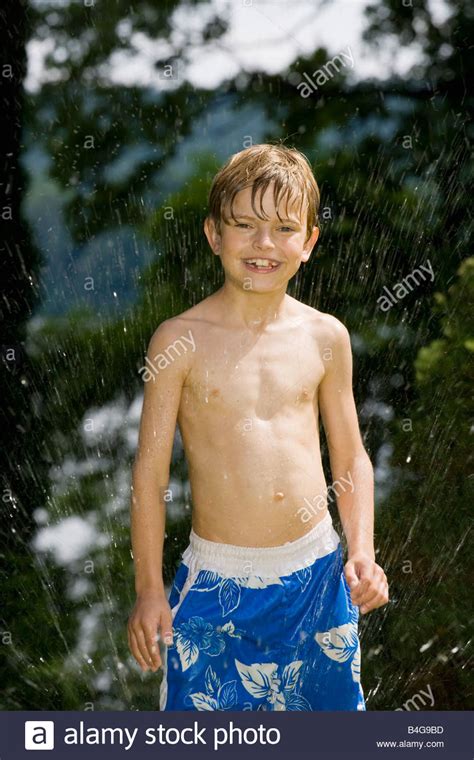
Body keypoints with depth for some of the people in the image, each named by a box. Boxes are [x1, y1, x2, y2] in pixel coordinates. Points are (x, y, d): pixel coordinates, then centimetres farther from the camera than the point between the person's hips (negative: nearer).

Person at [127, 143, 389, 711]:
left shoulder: (324, 337, 2)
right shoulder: (181, 340, -7)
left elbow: (351, 458, 10)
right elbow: (150, 472, -3)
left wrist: (362, 553, -2)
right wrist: (148, 588, -3)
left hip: (316, 573, 3)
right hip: (217, 582, -3)